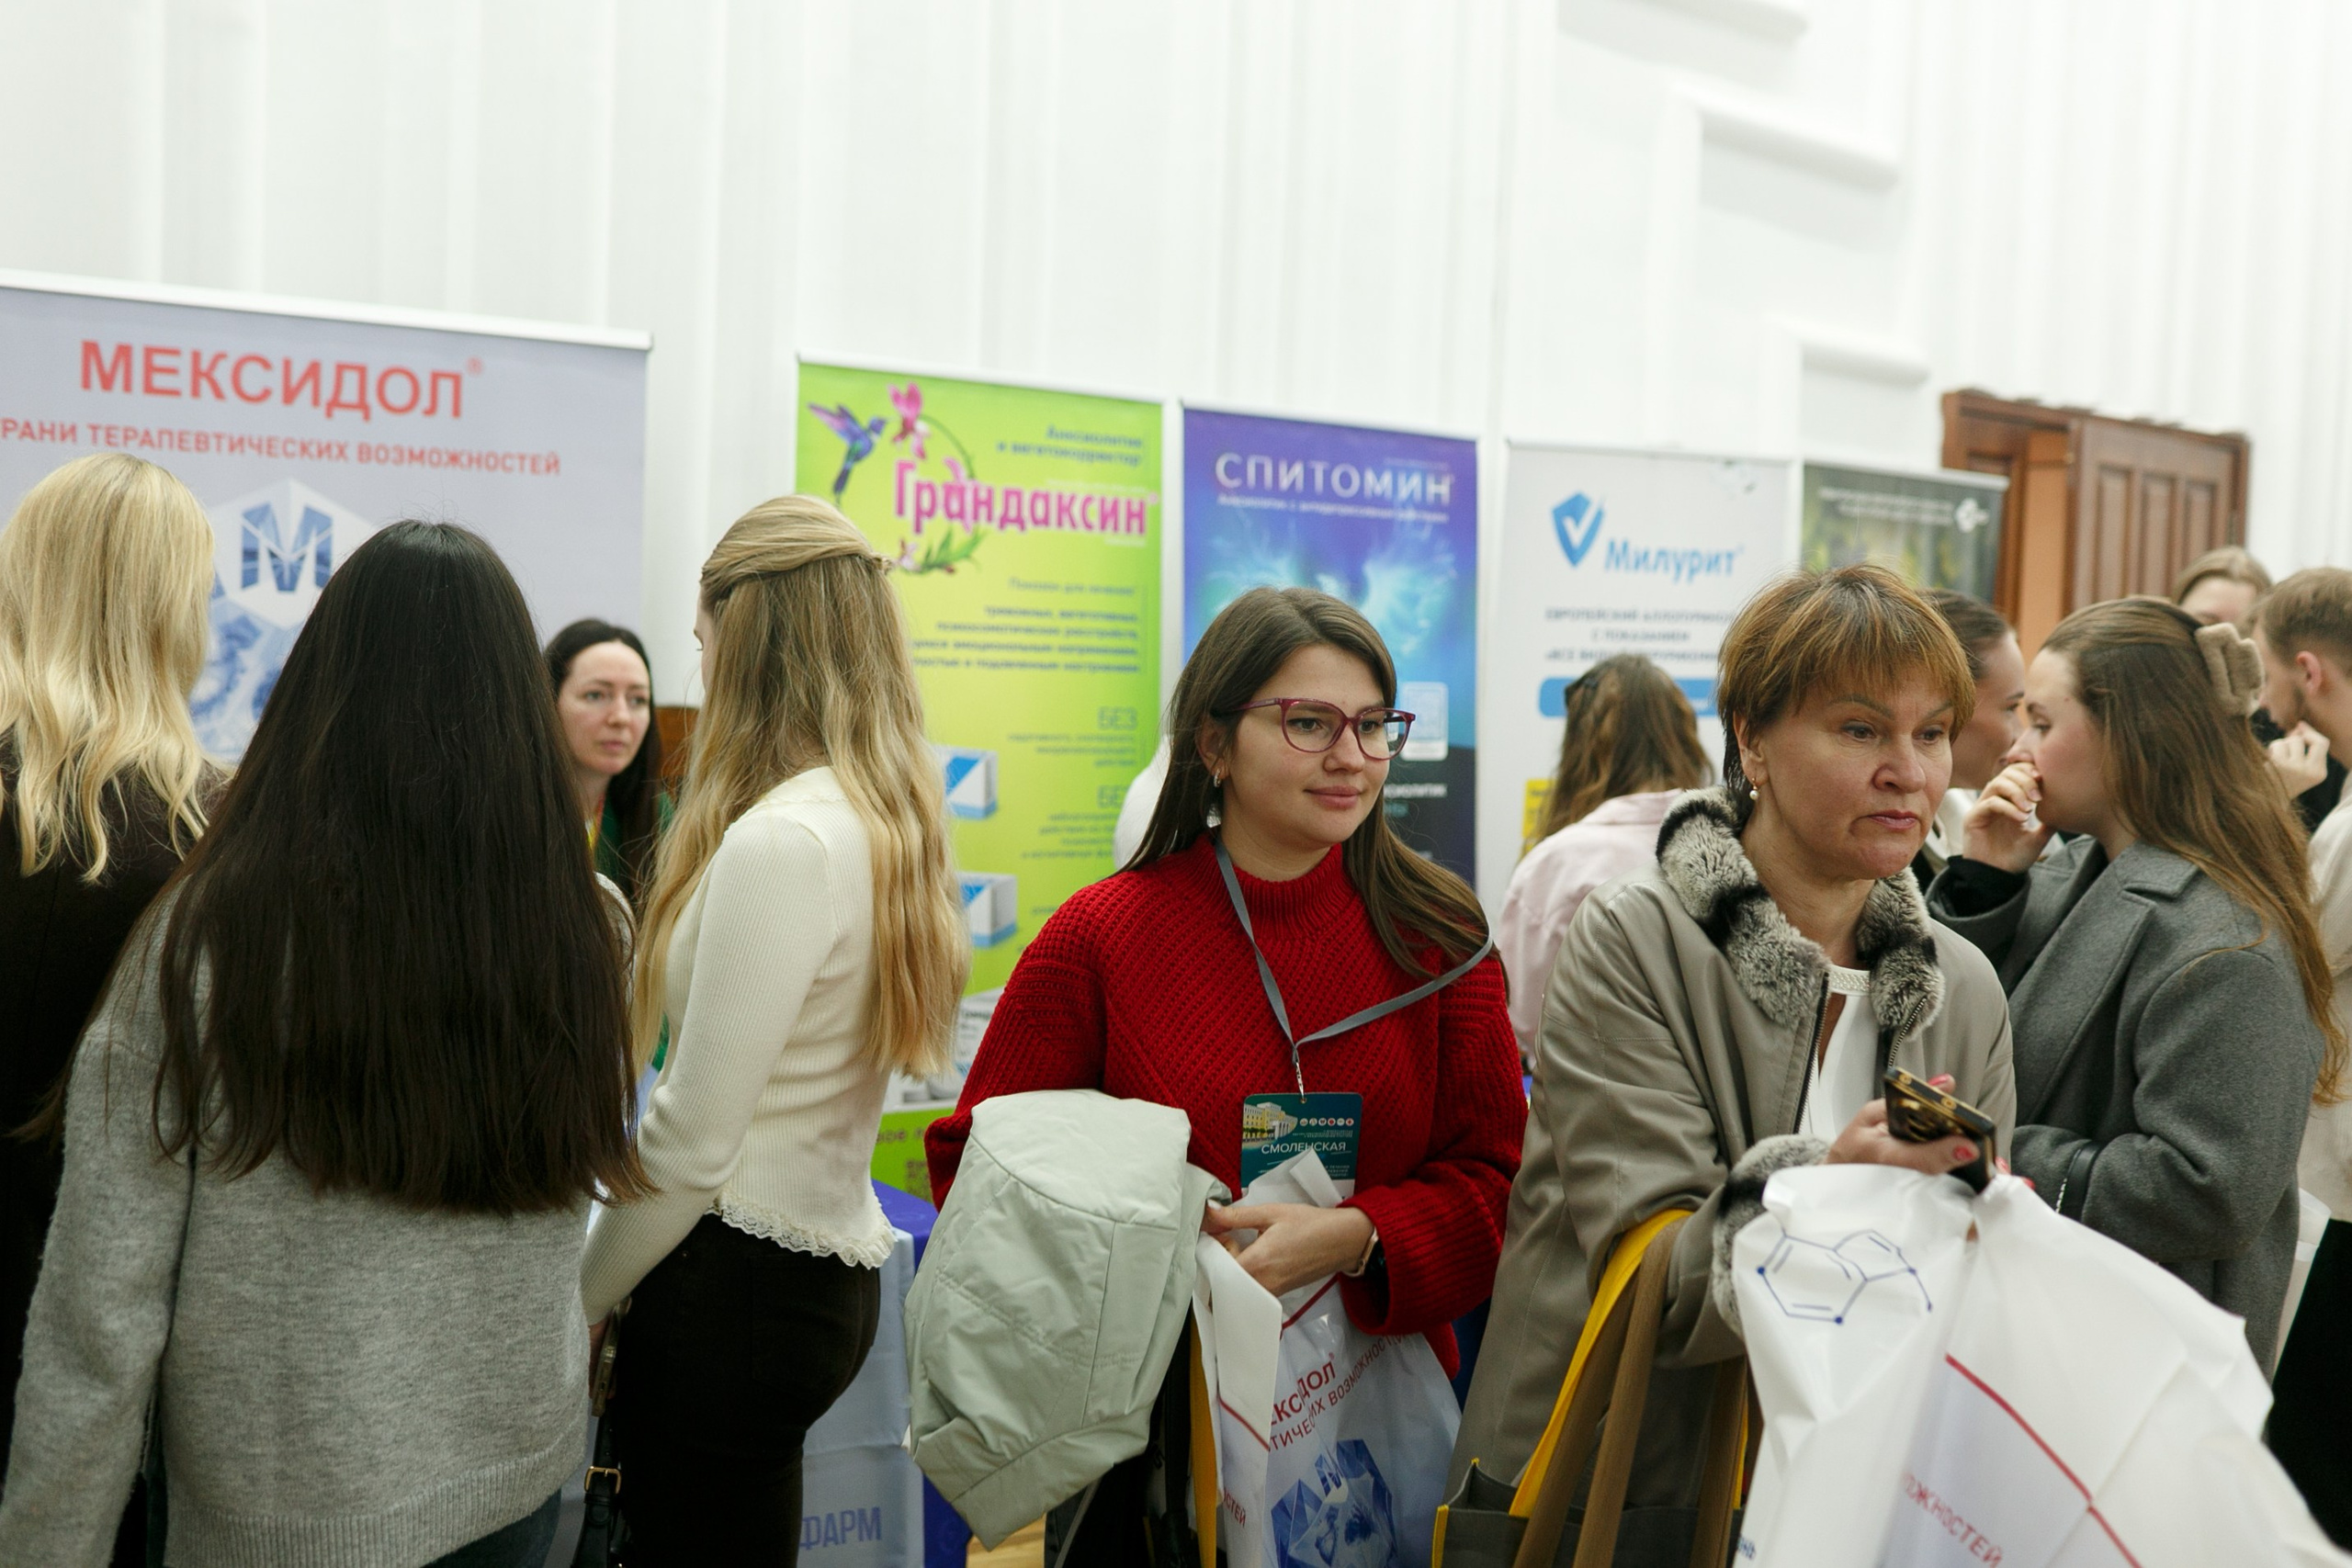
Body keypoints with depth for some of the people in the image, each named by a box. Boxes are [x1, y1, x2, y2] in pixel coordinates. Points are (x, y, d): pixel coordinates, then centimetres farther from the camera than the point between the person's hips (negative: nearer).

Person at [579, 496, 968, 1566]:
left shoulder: (779, 842, -22)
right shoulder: (891, 819, 5)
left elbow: (691, 1144, -19)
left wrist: (575, 1308, -5)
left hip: (741, 1286, -8)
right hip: (834, 1265, 8)